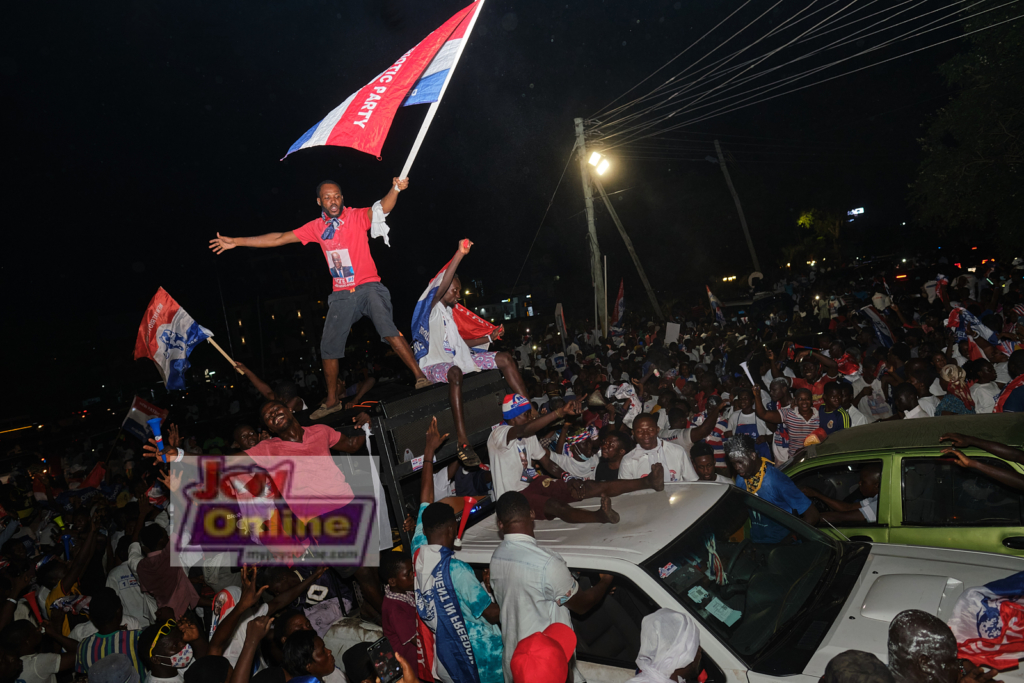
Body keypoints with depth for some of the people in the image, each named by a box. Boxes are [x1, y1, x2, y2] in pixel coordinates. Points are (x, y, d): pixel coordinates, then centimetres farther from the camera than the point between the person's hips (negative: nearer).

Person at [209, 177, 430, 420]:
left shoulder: (357, 217, -3)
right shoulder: (316, 227, 8)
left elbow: (383, 208, -23)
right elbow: (279, 238, 12)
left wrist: (395, 190, -45)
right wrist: (235, 242, 14)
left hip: (369, 288, -5)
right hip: (342, 295, 5)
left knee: (388, 329, -27)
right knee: (329, 347, 8)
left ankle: (420, 377, -21)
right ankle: (332, 401, 23)